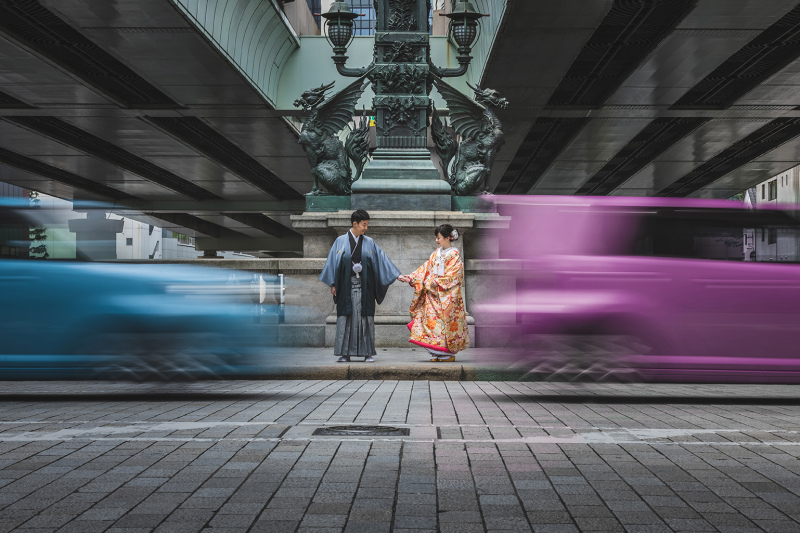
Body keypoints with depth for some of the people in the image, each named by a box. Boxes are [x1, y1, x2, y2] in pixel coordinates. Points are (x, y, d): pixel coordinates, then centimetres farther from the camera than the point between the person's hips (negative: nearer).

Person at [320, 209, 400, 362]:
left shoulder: (369, 243, 8)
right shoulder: (341, 242, 3)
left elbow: (382, 260, 8)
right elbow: (333, 262, 4)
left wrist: (395, 276, 2)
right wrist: (332, 284, -1)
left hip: (364, 287, 1)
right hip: (346, 286, -1)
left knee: (366, 318, 1)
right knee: (346, 318, 0)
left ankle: (368, 352, 6)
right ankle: (345, 353, 5)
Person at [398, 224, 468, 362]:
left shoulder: (455, 255, -5)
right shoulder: (437, 253, 14)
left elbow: (452, 276, -13)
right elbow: (426, 268, 12)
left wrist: (436, 282, -17)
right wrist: (410, 278, 3)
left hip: (447, 296, -6)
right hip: (433, 295, 6)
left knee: (445, 321, -6)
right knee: (432, 319, 1)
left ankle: (449, 353, 2)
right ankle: (437, 353, 6)